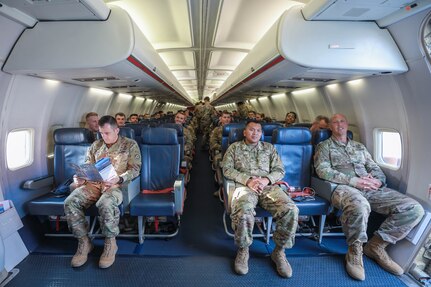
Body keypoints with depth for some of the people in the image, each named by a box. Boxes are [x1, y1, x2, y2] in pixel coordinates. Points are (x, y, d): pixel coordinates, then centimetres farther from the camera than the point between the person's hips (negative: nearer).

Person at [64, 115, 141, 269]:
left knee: (105, 204, -37)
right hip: (94, 184, 5)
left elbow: (135, 169, -3)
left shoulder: (130, 145, 5)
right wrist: (80, 178, -4)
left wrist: (119, 179, -21)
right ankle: (84, 242, -6)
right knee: (70, 202, -22)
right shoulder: (95, 145, 20)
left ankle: (110, 243, -14)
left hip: (117, 185, -5)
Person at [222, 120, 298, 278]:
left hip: (268, 185, 3)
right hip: (244, 186, -2)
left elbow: (280, 170, 15)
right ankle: (243, 250, -7)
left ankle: (279, 250, -3)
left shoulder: (269, 147, 23)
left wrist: (266, 179, -7)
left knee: (290, 210, -27)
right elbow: (227, 169, 5)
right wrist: (247, 180, -10)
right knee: (243, 211, -37)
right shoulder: (234, 147, 17)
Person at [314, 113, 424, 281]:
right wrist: (353, 181, -13)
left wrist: (378, 180, -3)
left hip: (371, 188, 6)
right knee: (360, 206, -42)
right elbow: (323, 170, -4)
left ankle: (376, 245, -1)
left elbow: (375, 168, 23)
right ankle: (355, 250, -13)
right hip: (344, 187, -6)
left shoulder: (359, 146, 29)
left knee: (414, 208, -14)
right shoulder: (324, 146, 12)